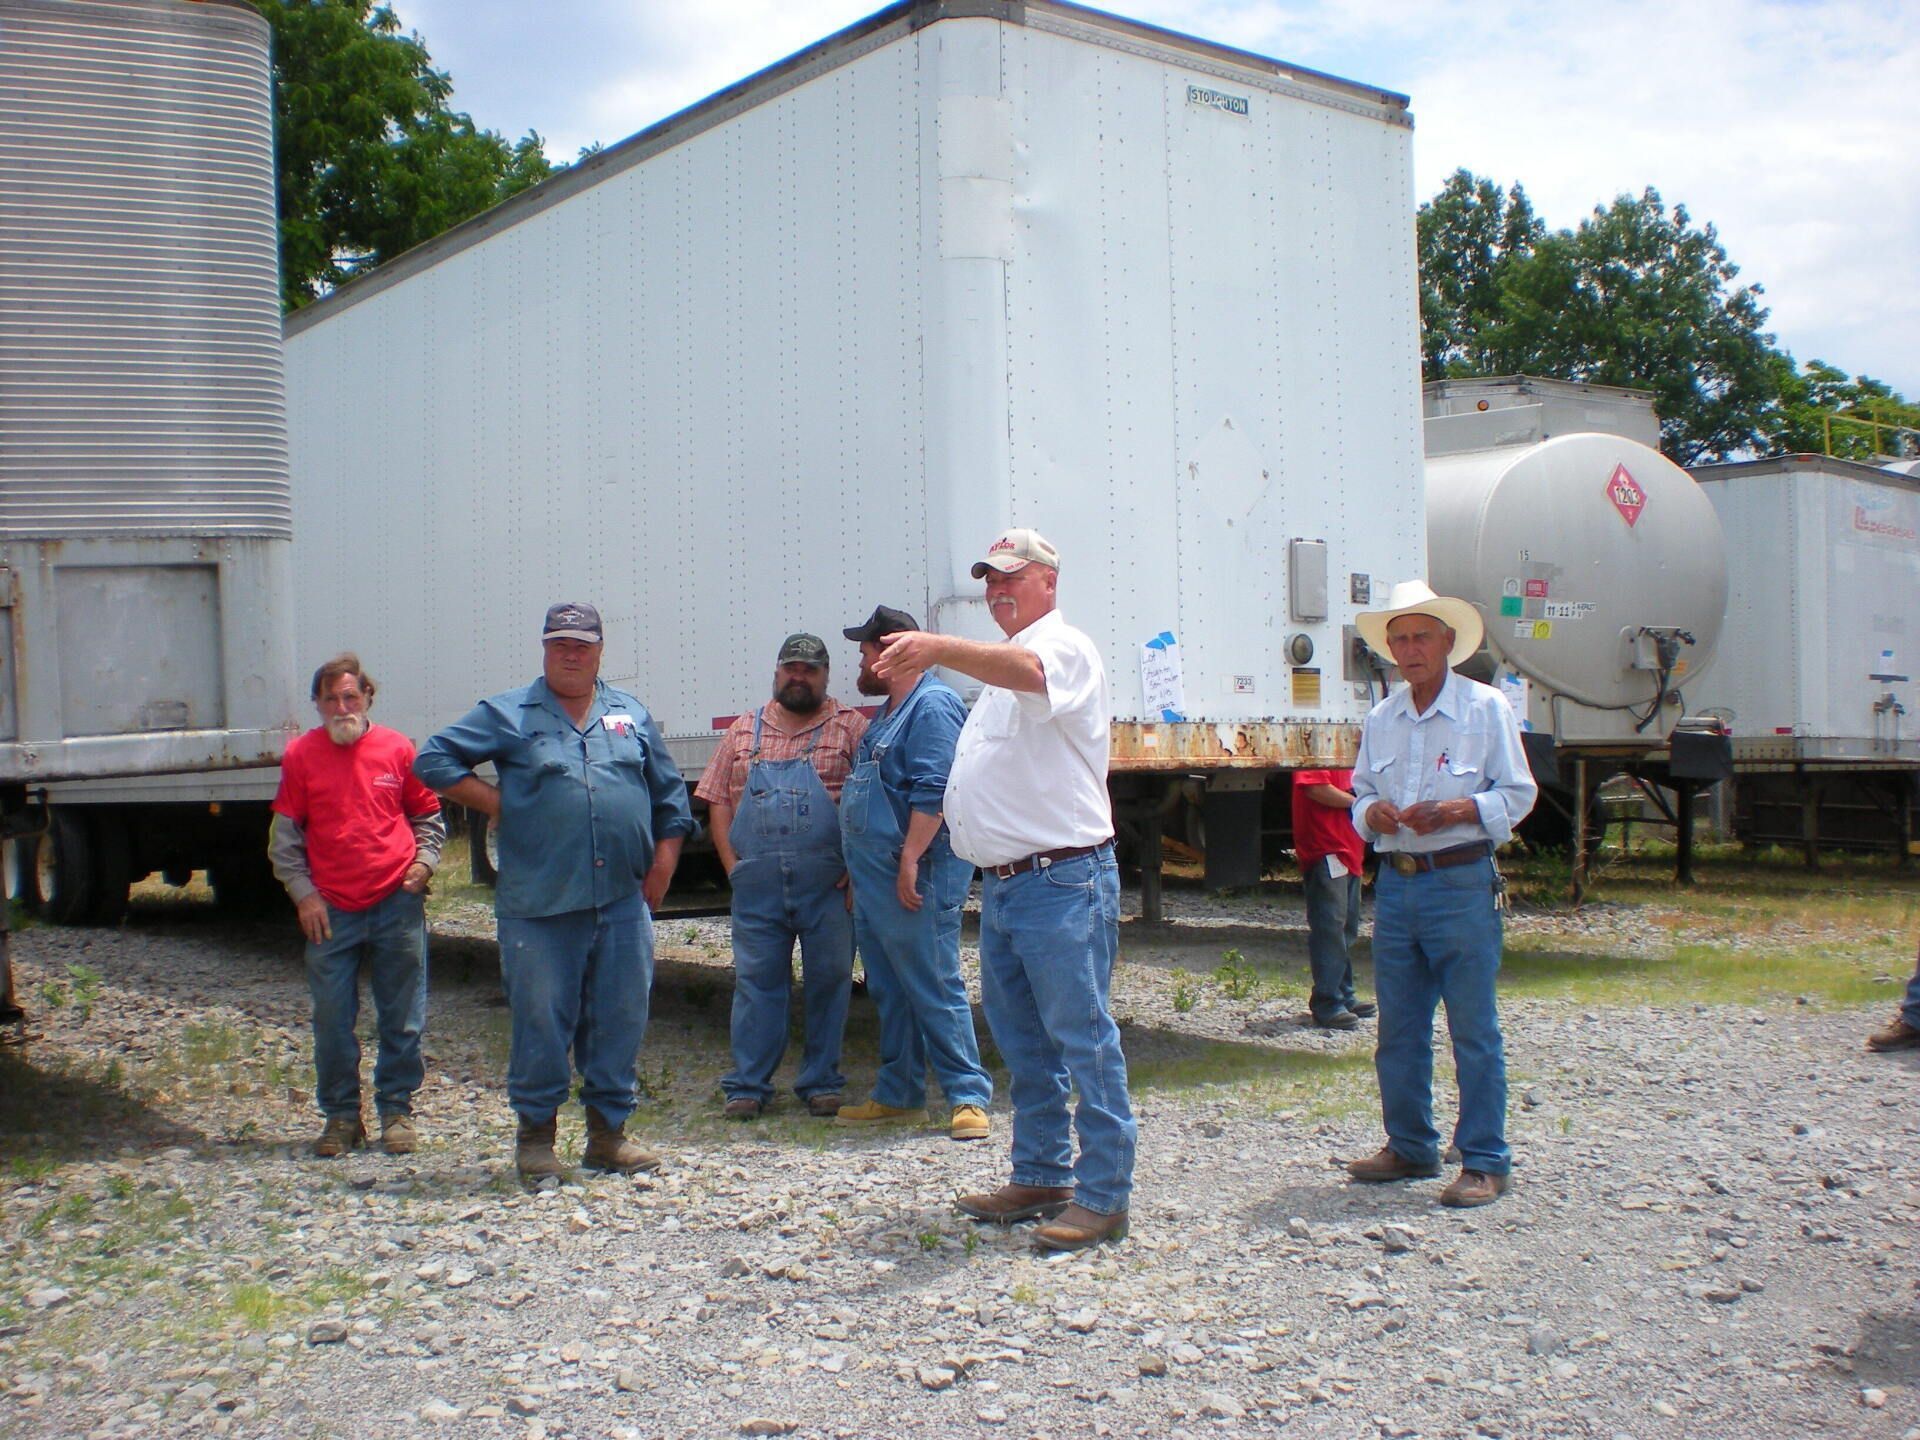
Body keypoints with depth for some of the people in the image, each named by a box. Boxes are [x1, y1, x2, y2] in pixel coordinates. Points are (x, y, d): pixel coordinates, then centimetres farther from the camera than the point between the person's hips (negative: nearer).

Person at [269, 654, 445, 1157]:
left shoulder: (397, 749, 3)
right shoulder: (300, 755, 3)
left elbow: (428, 816, 15)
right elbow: (284, 836, 7)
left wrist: (424, 861, -2)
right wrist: (303, 892, -1)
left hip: (396, 906, 0)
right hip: (330, 912, 0)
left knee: (402, 1020, 5)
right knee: (332, 1022, 4)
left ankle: (397, 1111, 17)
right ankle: (340, 1116, 17)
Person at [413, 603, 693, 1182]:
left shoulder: (633, 716, 15)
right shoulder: (508, 715, 5)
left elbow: (669, 796, 17)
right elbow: (434, 759, 3)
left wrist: (663, 863, 8)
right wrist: (497, 803, -3)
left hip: (624, 901, 3)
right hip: (539, 905, -3)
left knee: (621, 1020, 6)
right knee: (541, 1021, 0)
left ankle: (609, 1132, 18)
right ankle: (536, 1135, 13)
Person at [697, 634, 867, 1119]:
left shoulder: (849, 727, 5)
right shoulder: (744, 731, 15)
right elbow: (718, 801, 13)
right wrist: (733, 864, 2)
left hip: (829, 883, -2)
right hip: (757, 883, 2)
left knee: (829, 980, 4)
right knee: (756, 980, 4)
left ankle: (821, 1082, 16)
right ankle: (748, 1086, 11)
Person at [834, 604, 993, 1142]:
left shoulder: (932, 705, -12)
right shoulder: (889, 713, 20)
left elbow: (934, 792, -22)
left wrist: (910, 859, -25)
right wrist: (859, 869, 24)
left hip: (915, 880, -10)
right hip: (875, 881, 10)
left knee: (934, 991, -7)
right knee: (889, 992, 14)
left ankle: (970, 1097, -2)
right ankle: (897, 1094, 21)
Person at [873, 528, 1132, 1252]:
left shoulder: (1064, 647, -10)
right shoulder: (1001, 669, 21)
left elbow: (1024, 669, -34)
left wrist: (938, 647, -49)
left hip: (1061, 880, -10)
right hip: (1001, 885, 10)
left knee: (1084, 1041, -5)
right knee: (1023, 1046, 15)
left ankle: (1104, 1197, 0)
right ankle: (1041, 1178, 25)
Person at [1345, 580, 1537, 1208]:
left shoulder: (1486, 707, -3)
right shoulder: (1381, 718, 12)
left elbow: (1517, 793, -3)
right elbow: (1362, 793, 19)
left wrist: (1455, 812, -19)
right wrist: (1372, 813, -5)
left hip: (1462, 885, -5)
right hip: (1396, 883, 5)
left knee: (1473, 1029, -2)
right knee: (1398, 1029, 11)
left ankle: (1484, 1162, 5)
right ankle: (1410, 1147, 24)